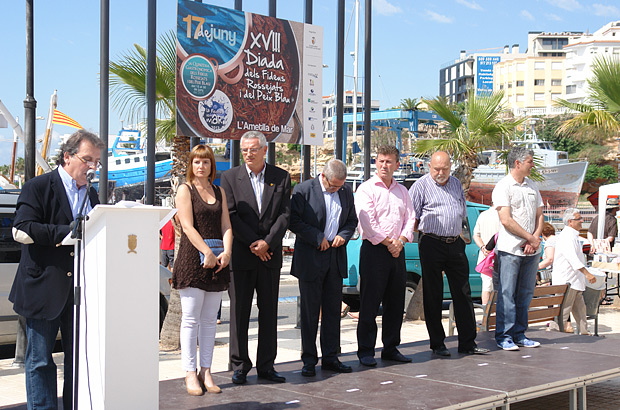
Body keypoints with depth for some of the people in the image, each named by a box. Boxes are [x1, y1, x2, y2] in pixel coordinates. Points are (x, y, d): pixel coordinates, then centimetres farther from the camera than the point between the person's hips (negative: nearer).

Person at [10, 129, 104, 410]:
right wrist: (68, 232, -22)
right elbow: (21, 230, -16)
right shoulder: (38, 187, -4)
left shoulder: (91, 194, 16)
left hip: (81, 291, 6)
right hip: (44, 289, -5)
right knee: (40, 360, 2)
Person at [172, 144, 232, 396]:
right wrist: (207, 253, -16)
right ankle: (190, 373, 1)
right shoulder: (185, 190, 2)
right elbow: (188, 227, -8)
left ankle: (206, 371, 11)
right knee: (191, 318, -4)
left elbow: (225, 225, 9)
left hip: (217, 261, 5)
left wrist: (226, 252, -8)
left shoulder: (219, 192, 17)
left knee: (209, 319, 6)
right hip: (193, 258, -5)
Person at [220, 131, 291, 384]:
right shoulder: (230, 177, 3)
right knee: (239, 311, 2)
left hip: (270, 254, 2)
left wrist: (267, 242, -13)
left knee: (269, 310, 6)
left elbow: (285, 214, 0)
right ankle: (240, 366, 11)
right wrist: (254, 244, -11)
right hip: (241, 255, -1)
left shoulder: (281, 177, 6)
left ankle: (266, 365, 14)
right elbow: (231, 215, -4)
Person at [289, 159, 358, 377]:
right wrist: (317, 238, -13)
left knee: (333, 310, 8)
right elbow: (293, 221, -9)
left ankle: (330, 357, 17)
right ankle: (309, 360, 9)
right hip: (310, 259, -4)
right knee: (310, 311, 1)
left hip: (336, 259, 5)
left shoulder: (346, 191, 9)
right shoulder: (304, 190, -6)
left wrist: (343, 235, -2)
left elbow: (352, 220, 18)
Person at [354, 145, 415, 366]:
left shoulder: (402, 191, 15)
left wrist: (400, 241, -6)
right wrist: (388, 243, -10)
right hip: (374, 250, -6)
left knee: (396, 303, 9)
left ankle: (391, 348, 19)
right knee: (370, 303, -3)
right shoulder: (366, 189, -3)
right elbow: (368, 223, -11)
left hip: (397, 251, 6)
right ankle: (365, 350, 4)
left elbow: (409, 219, 11)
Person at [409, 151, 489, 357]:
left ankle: (467, 343, 10)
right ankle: (437, 344, 11)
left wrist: (458, 233, 16)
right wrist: (427, 231, -6)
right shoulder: (421, 186, -1)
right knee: (433, 296, 2)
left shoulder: (456, 184, 16)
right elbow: (412, 218, -2)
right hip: (431, 245, -5)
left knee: (463, 293, 4)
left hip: (455, 244, 5)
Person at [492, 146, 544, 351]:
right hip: (510, 249, -6)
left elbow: (539, 216, 15)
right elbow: (506, 220, -13)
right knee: (507, 293, -4)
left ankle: (519, 334, 17)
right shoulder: (503, 187, -6)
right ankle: (504, 336, 1)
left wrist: (535, 239, -2)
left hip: (532, 250, 7)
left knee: (525, 294, 9)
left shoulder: (532, 186, 15)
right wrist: (531, 238, -11)